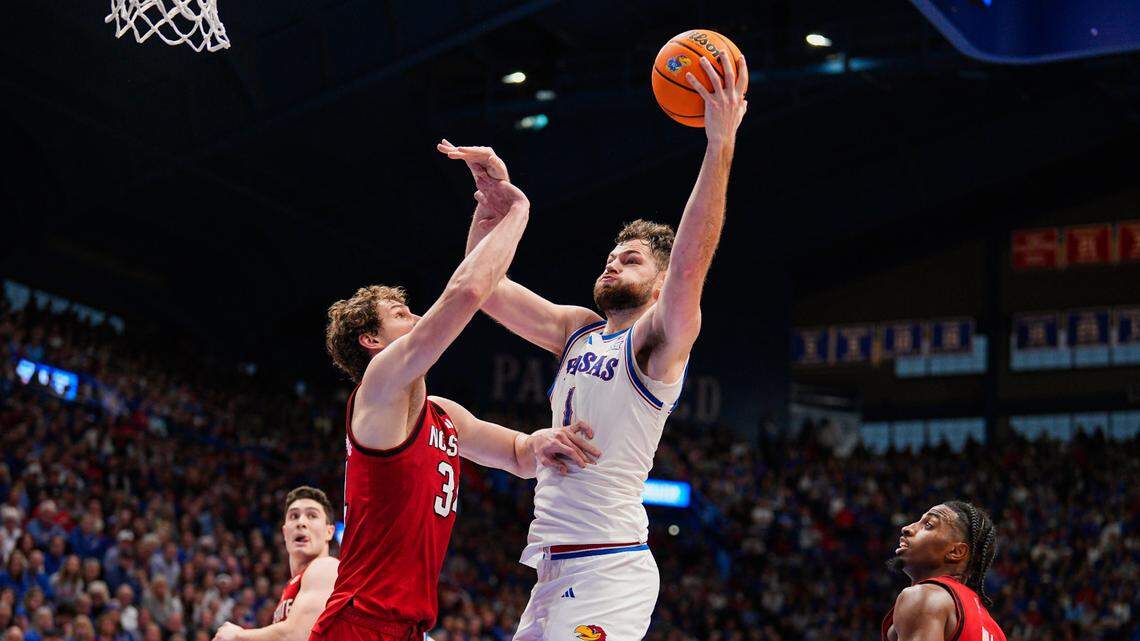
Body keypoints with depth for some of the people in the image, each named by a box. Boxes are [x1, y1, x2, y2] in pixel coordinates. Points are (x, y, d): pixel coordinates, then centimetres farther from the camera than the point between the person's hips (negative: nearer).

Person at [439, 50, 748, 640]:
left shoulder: (657, 339, -4)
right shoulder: (577, 330, 18)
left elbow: (690, 263, -22)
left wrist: (721, 144, -30)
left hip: (607, 571, -8)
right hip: (553, 570, 8)